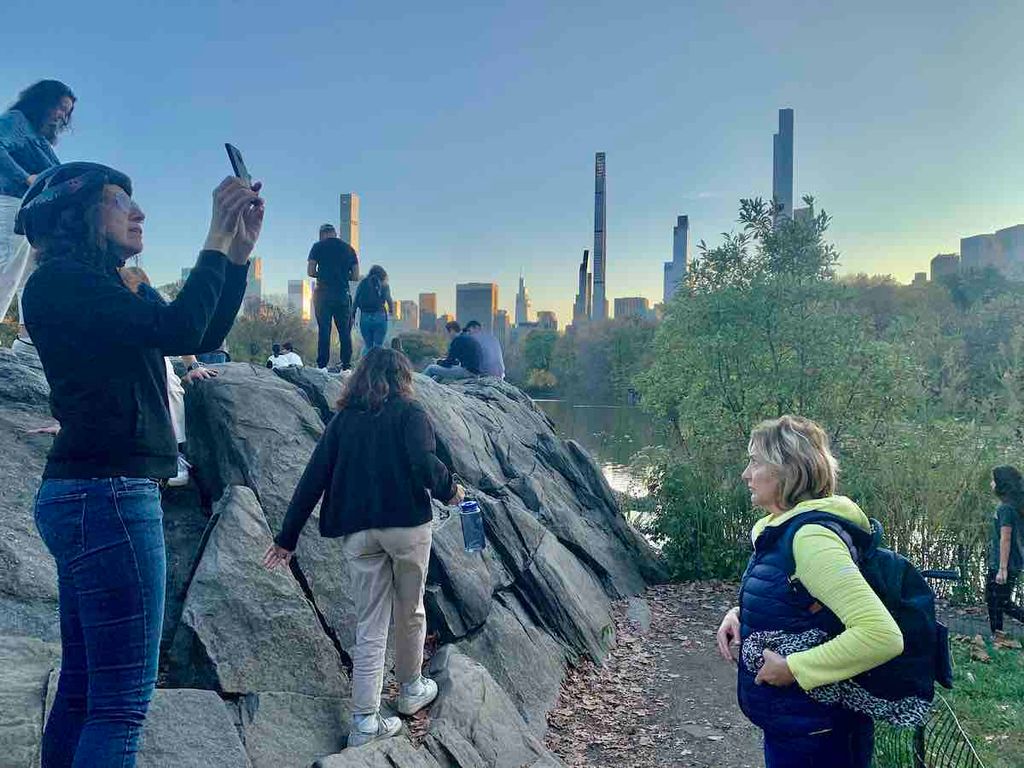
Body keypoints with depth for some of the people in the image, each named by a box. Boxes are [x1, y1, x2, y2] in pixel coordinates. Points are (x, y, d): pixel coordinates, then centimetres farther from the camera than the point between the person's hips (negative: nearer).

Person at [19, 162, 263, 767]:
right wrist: (217, 241, -11)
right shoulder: (60, 281, -9)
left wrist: (241, 250, 10)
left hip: (93, 496, 10)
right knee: (122, 703, -6)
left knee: (83, 690, 15)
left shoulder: (98, 289, 19)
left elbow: (206, 336, 18)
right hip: (107, 495, -10)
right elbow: (179, 331, -21)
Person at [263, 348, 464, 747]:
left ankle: (365, 721, 11)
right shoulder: (409, 412, -1)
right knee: (410, 611, 19)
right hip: (407, 525, -3)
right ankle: (411, 689, 37)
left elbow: (313, 479, 6)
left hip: (358, 532, 3)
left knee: (370, 626, 10)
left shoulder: (342, 419, 11)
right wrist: (450, 489, 2)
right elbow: (424, 465, -18)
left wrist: (287, 537, 9)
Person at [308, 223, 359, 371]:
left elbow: (310, 272, -1)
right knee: (345, 331, 5)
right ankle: (346, 366, 2)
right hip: (343, 294, 2)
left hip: (323, 294, -1)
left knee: (324, 330, 1)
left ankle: (322, 366, -2)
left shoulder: (318, 247, 2)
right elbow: (356, 276, 7)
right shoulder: (349, 249, 9)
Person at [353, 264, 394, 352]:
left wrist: (352, 316, 8)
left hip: (364, 317, 3)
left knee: (367, 346, 12)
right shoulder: (383, 284, 5)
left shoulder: (362, 283, 12)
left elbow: (355, 301, 6)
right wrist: (391, 311, 17)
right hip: (379, 317, -3)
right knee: (378, 346, 1)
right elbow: (389, 300, -1)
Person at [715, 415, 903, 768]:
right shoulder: (780, 530, 4)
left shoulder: (810, 535, -25)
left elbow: (883, 636, -32)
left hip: (812, 733, -9)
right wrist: (740, 614, 1)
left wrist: (793, 668, -25)